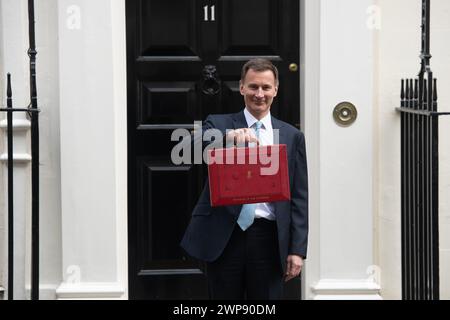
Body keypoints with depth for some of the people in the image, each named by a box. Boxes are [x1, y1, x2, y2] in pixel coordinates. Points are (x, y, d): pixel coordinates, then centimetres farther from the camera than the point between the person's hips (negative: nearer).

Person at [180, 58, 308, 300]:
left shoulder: (292, 136, 10)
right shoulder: (218, 124, 6)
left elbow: (299, 197, 7)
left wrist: (297, 250, 0)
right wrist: (230, 137, -38)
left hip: (268, 237, 1)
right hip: (224, 235, -1)